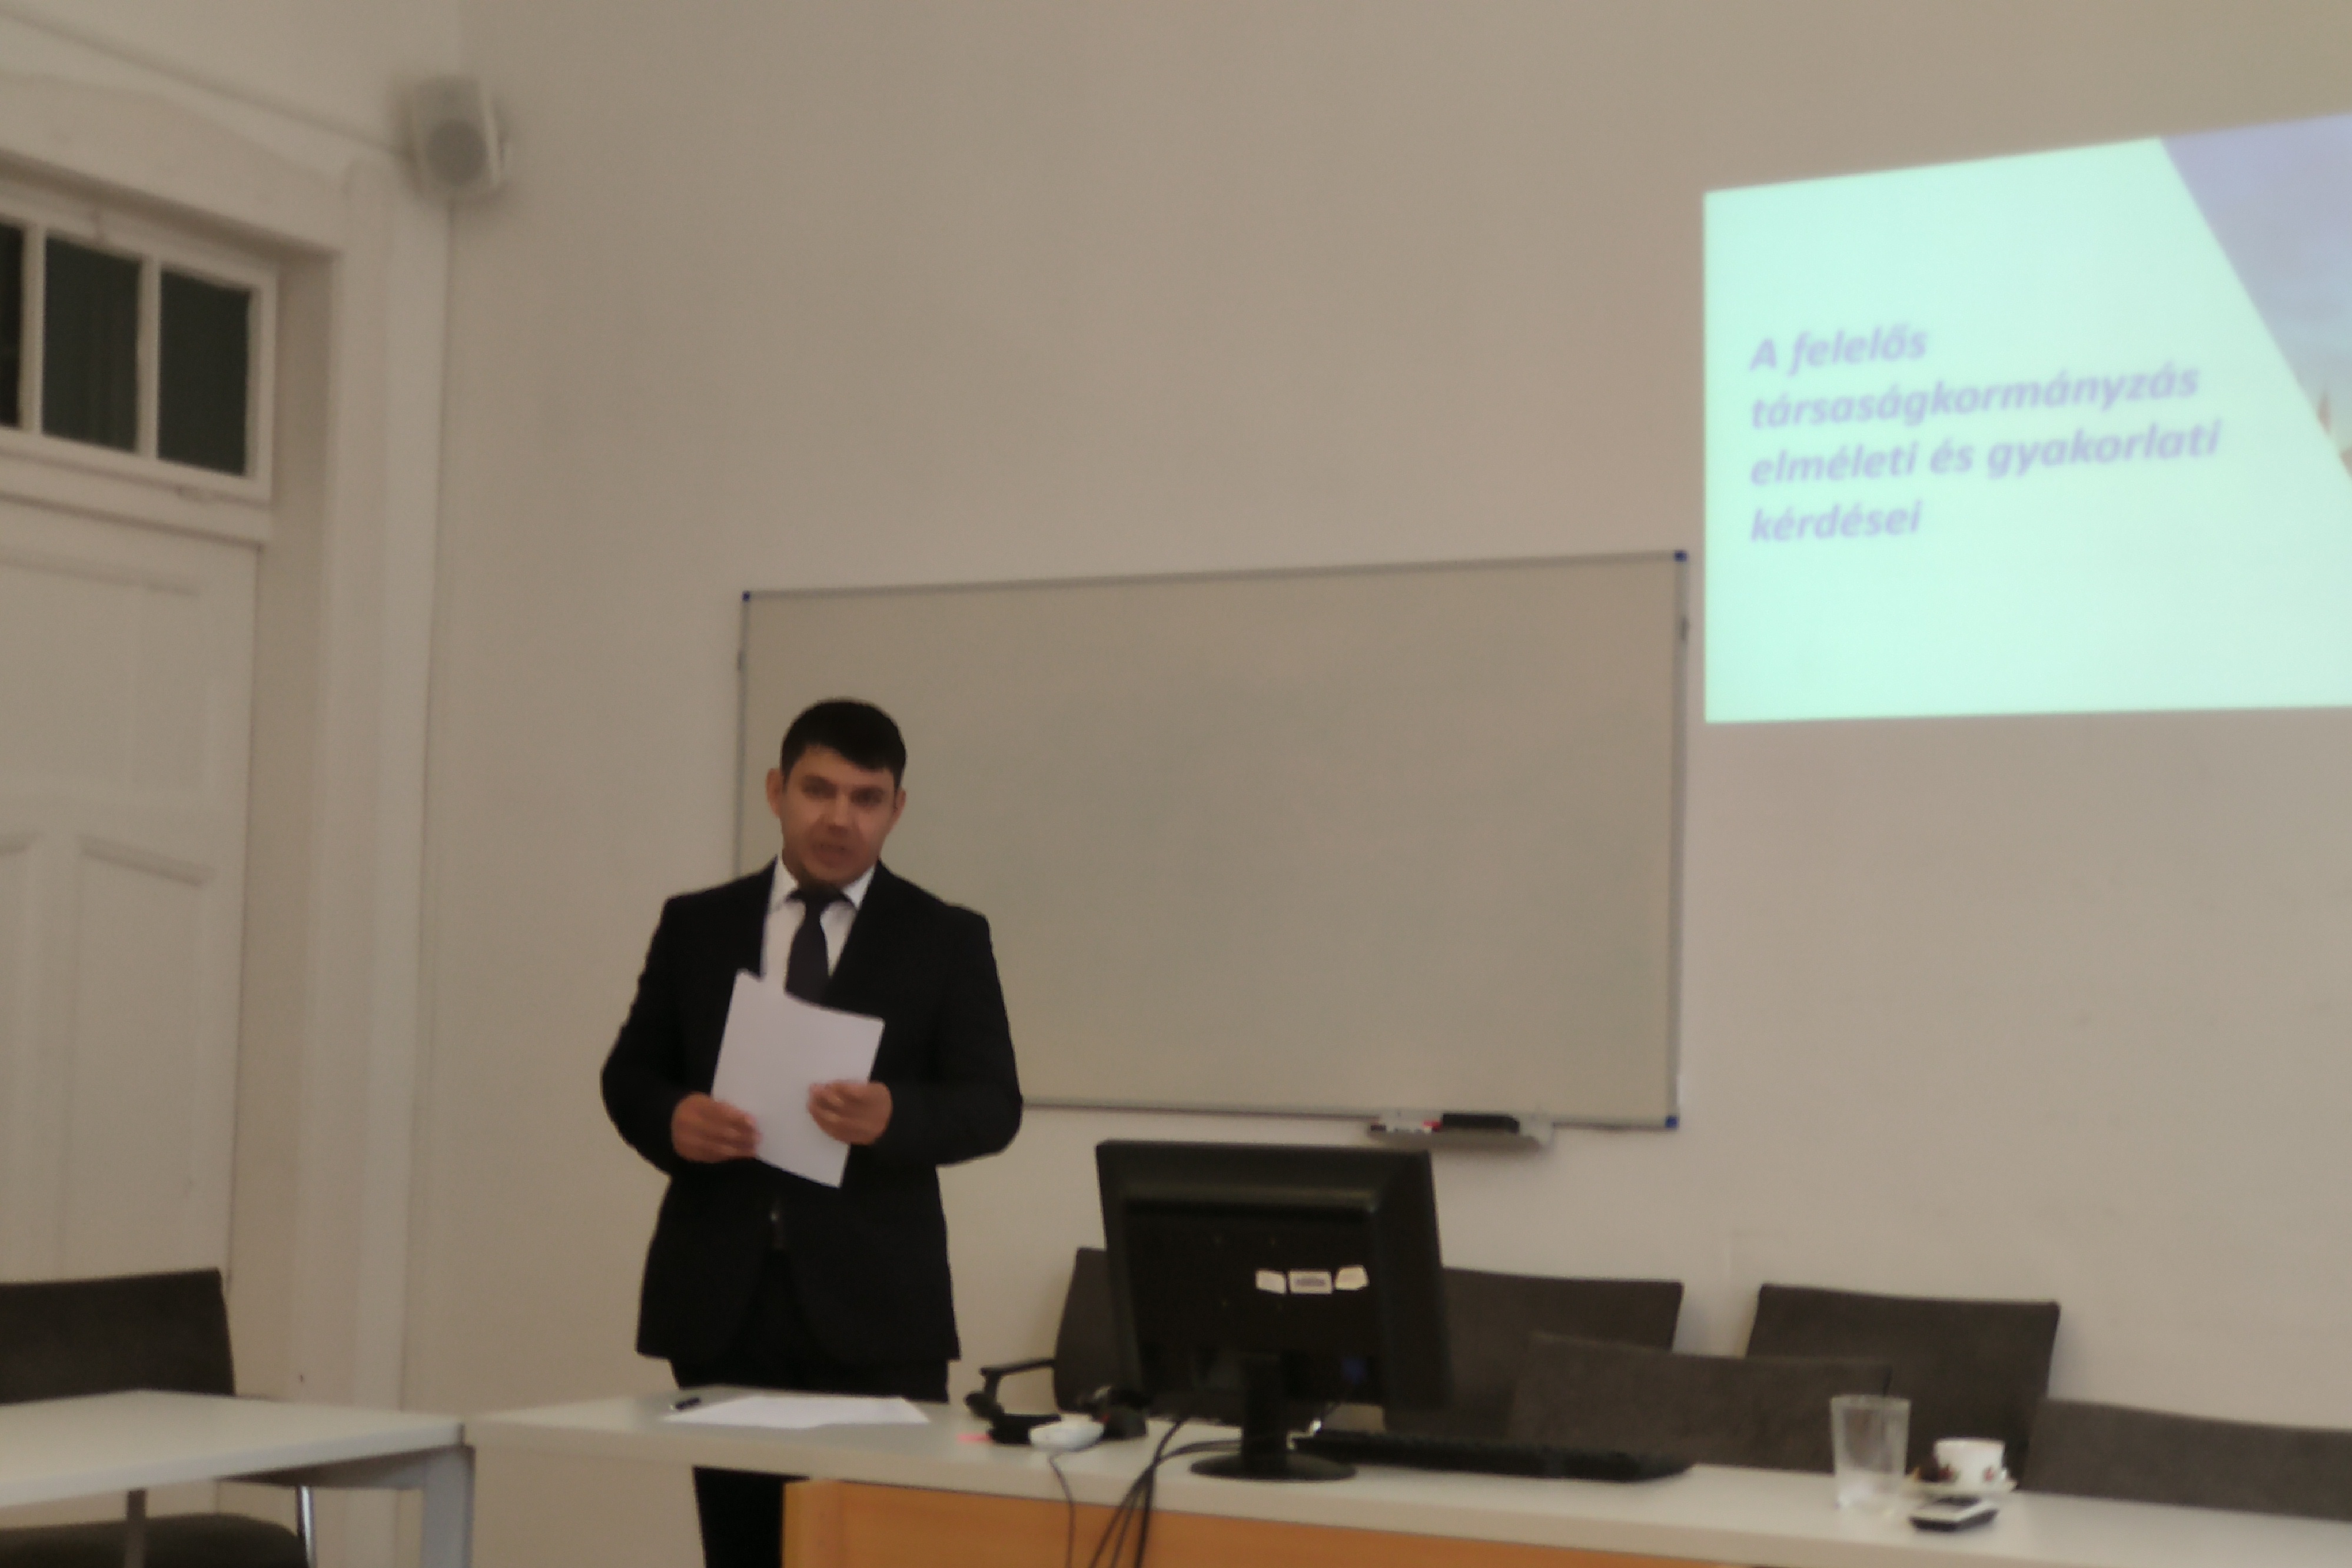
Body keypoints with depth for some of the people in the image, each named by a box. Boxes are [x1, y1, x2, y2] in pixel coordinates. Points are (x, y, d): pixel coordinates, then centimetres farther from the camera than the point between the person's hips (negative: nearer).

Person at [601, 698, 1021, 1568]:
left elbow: (993, 1105, -1)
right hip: (720, 1299, 2)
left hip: (872, 1303, -2)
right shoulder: (696, 925, 12)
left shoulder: (946, 940, 5)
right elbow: (628, 1074, 13)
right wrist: (671, 1118, -11)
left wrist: (894, 1117, -22)